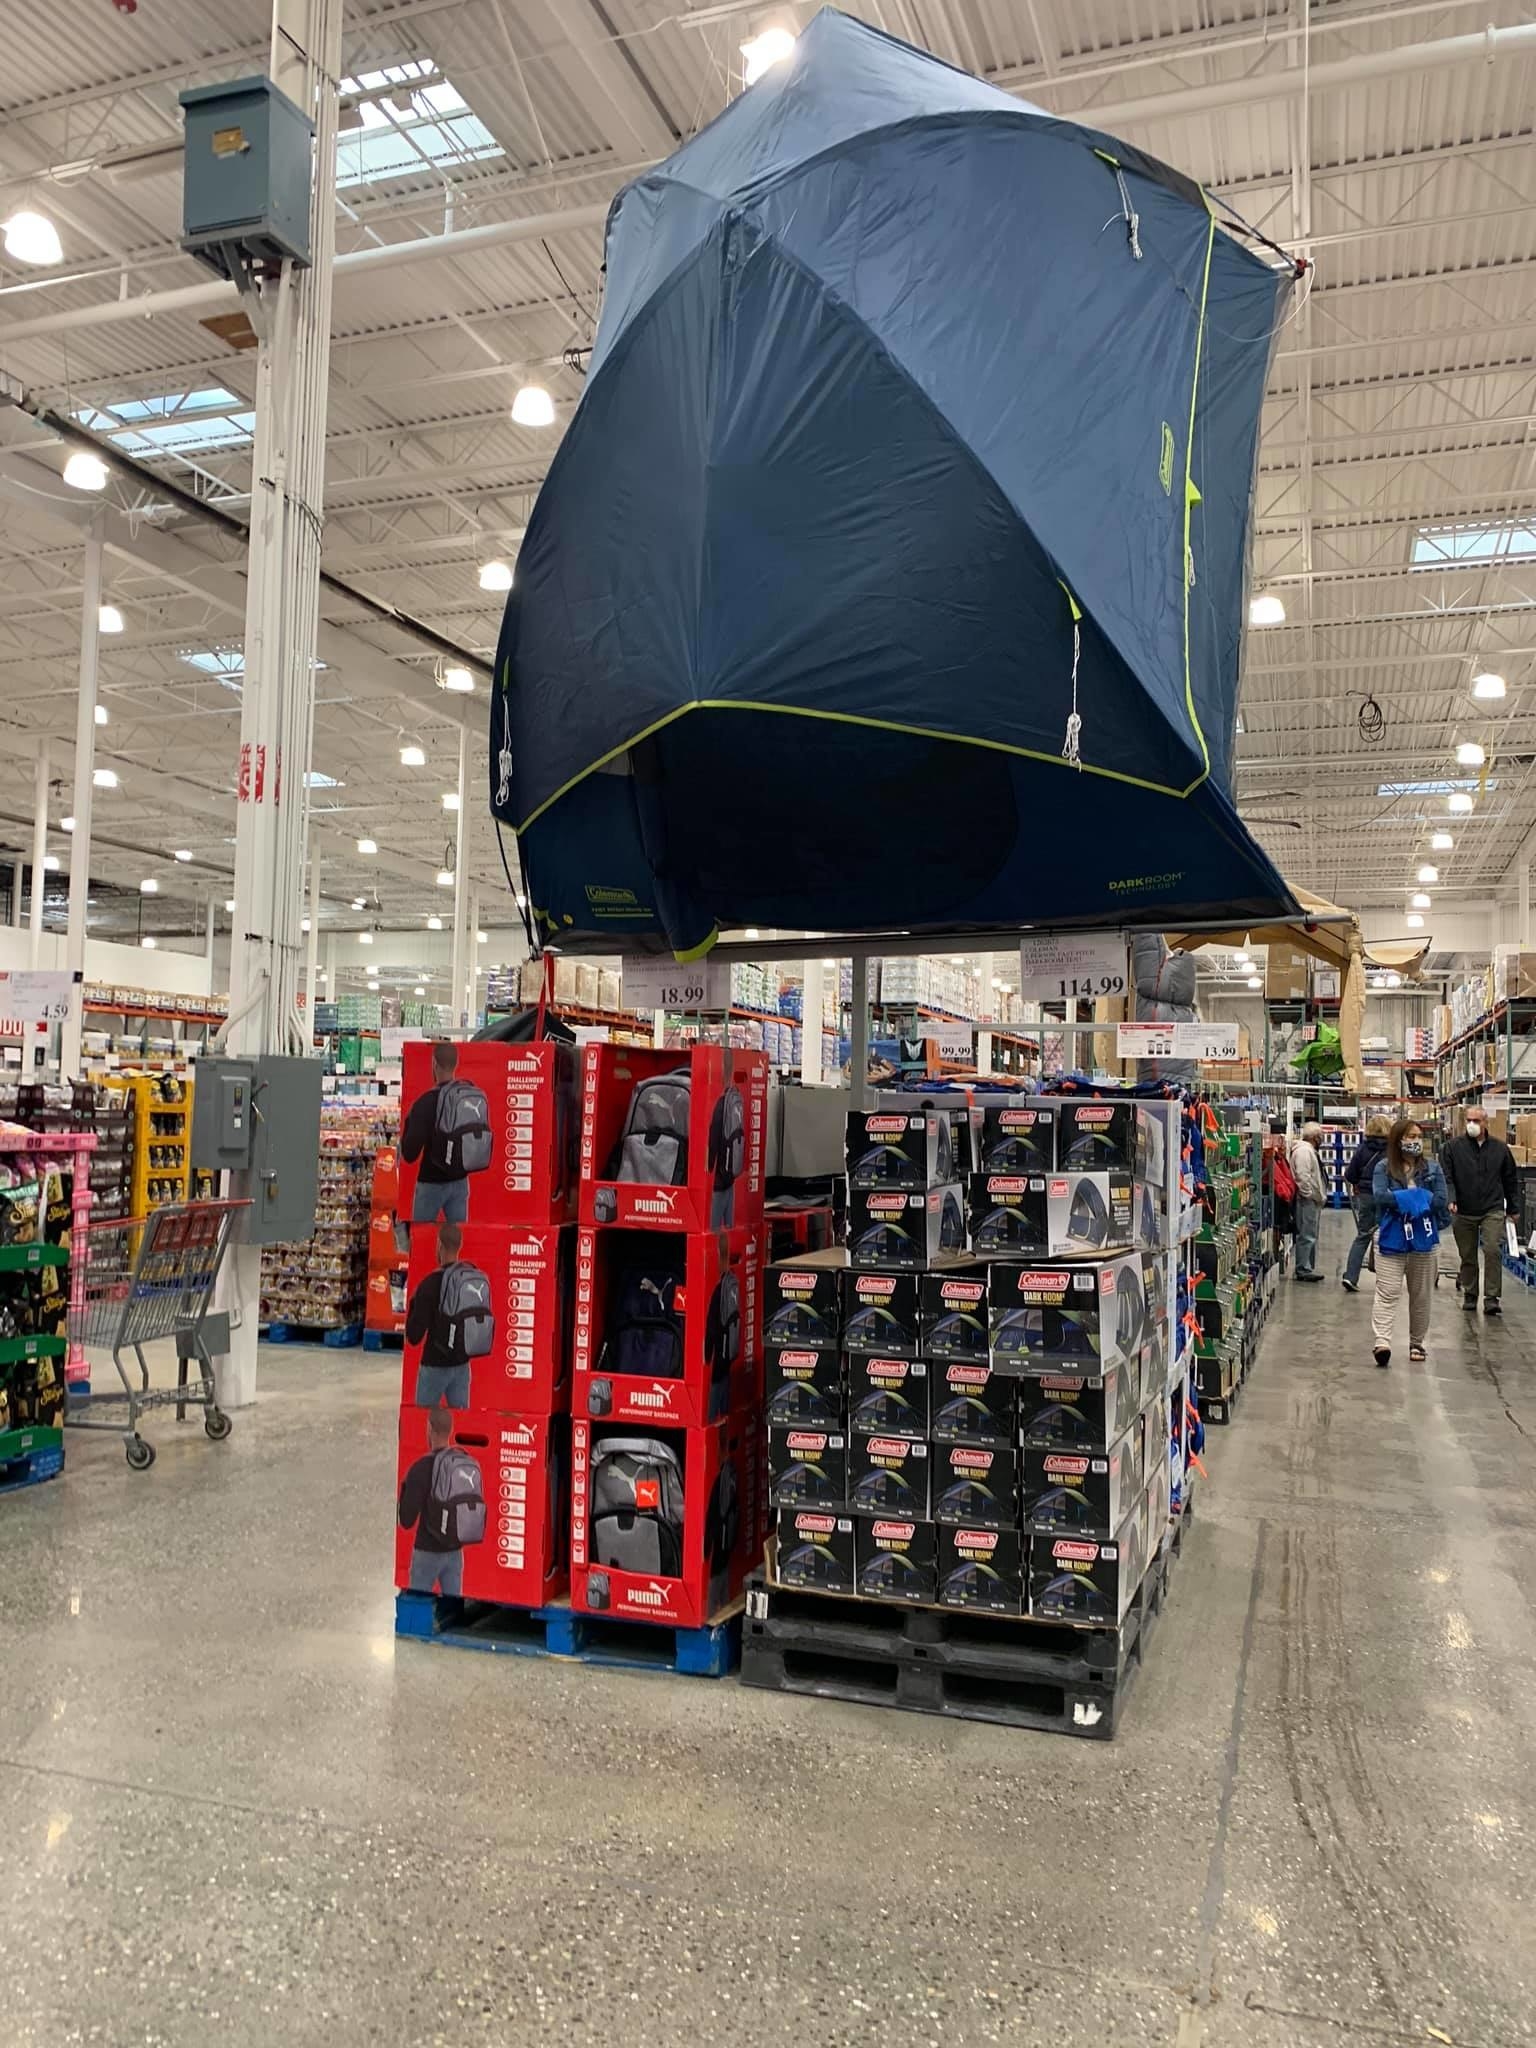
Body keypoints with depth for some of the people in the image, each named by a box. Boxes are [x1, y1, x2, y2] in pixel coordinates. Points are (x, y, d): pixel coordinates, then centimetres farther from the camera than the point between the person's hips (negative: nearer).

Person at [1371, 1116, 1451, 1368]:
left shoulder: (1432, 1169, 5)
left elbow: (1441, 1200, -5)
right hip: (1391, 1238, -3)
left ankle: (1417, 1343, 25)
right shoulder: (1384, 1167, -1)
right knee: (1387, 1293, -9)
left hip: (1423, 1239, 3)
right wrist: (1420, 1197, -13)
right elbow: (1380, 1196, -16)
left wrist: (1401, 1198, -11)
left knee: (1421, 1295, 12)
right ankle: (1381, 1341, -17)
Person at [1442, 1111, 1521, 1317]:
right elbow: (1446, 1177, -2)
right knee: (1467, 1256, 9)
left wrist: (1514, 1209, 13)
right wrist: (1450, 1199, -18)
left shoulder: (1500, 1148, 4)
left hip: (1492, 1211, 0)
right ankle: (1469, 1296, 22)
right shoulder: (1454, 1147, 0)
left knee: (1493, 1250, -14)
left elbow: (1511, 1180, 12)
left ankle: (1492, 1297, -9)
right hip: (1463, 1213, 0)